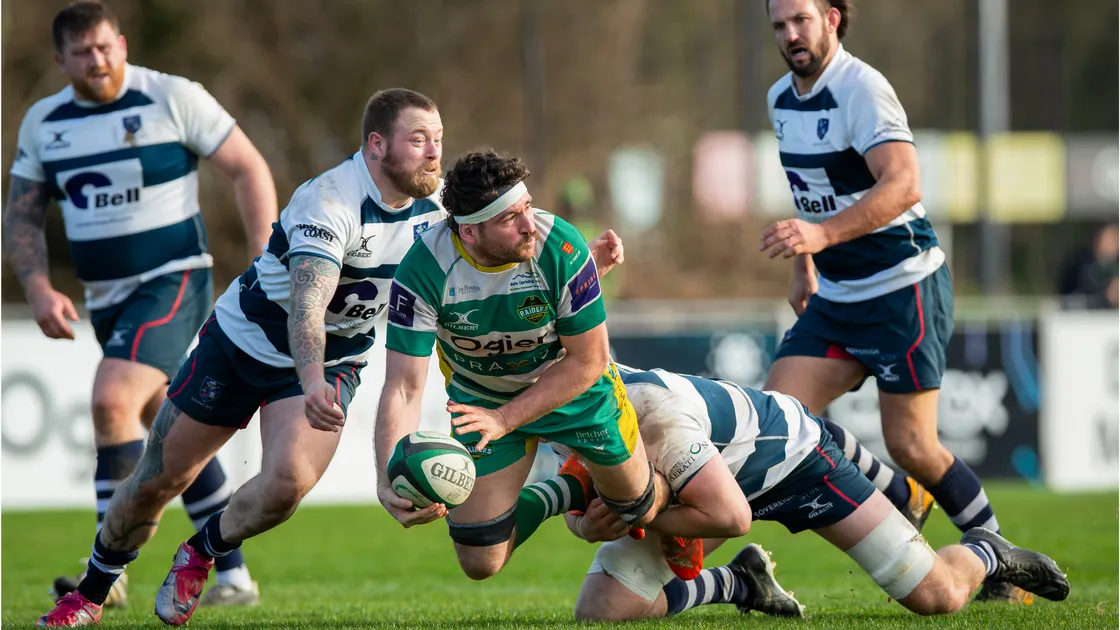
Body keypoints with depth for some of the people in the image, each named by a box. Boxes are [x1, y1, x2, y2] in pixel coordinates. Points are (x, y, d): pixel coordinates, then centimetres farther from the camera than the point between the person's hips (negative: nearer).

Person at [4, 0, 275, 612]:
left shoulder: (172, 98, -10)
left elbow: (249, 169, -6)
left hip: (172, 283, -7)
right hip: (106, 299, 7)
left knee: (112, 401, -24)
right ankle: (232, 576, 23)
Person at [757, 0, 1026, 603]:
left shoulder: (862, 89, -18)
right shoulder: (781, 99, 9)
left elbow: (903, 185, -32)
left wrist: (822, 233, -43)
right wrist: (804, 267, 25)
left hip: (905, 287, -8)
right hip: (836, 297, 8)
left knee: (911, 447, -7)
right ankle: (899, 503, 9)